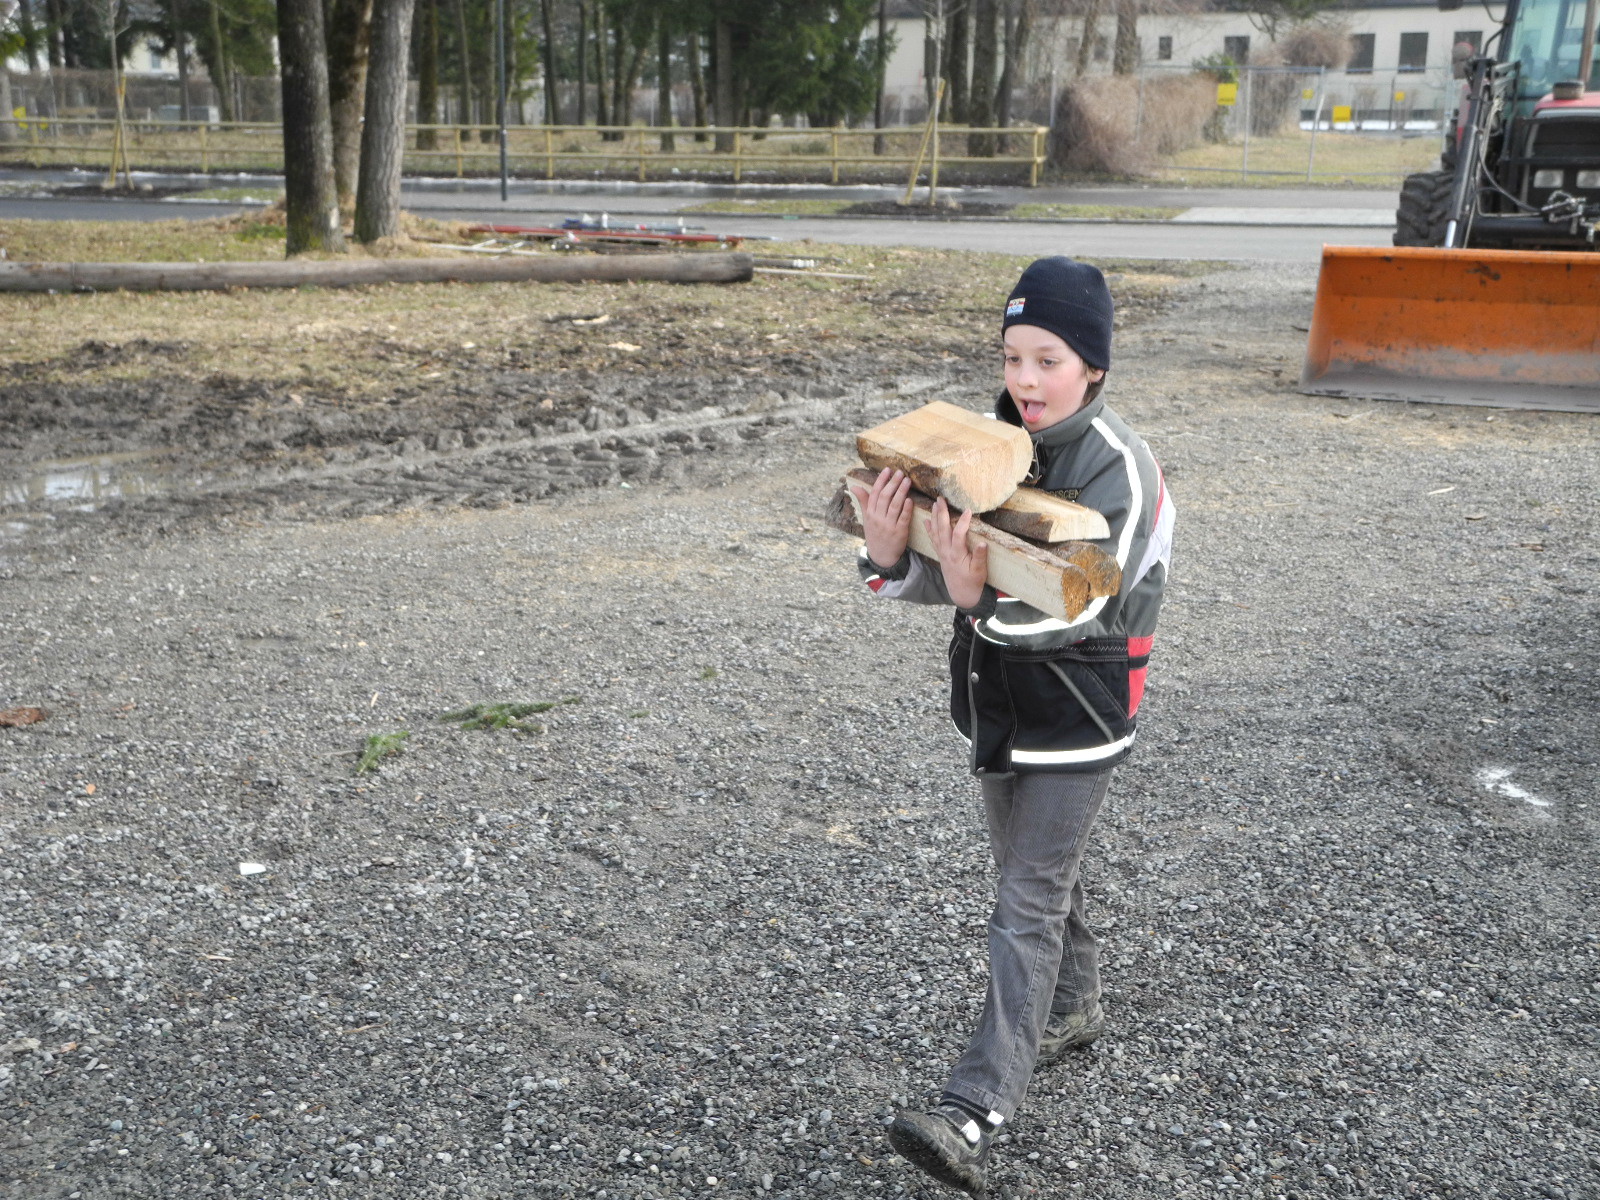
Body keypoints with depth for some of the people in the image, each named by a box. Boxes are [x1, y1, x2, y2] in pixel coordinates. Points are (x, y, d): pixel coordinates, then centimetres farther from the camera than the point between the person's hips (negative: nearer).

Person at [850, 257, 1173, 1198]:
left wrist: (982, 598, -42)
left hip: (1079, 714, -7)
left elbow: (1080, 609, -26)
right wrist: (894, 557, -25)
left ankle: (977, 1116, -9)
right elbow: (947, 572, -3)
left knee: (1028, 903, -8)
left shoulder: (1120, 466, -19)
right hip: (997, 694, 7)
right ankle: (1075, 1009, 46)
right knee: (1038, 872, 22)